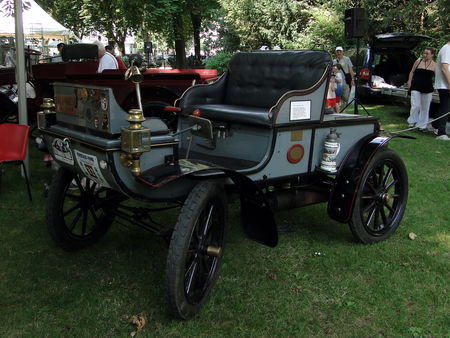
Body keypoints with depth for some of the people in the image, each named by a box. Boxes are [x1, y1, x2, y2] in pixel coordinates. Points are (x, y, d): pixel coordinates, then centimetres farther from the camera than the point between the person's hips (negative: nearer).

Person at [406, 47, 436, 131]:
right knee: (415, 106, -9)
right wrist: (409, 81, 4)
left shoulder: (434, 65, 1)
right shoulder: (418, 61, 2)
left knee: (425, 108, 6)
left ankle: (422, 125, 15)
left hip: (428, 89, 1)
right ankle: (412, 122, 9)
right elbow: (412, 72, 11)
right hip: (416, 87, -1)